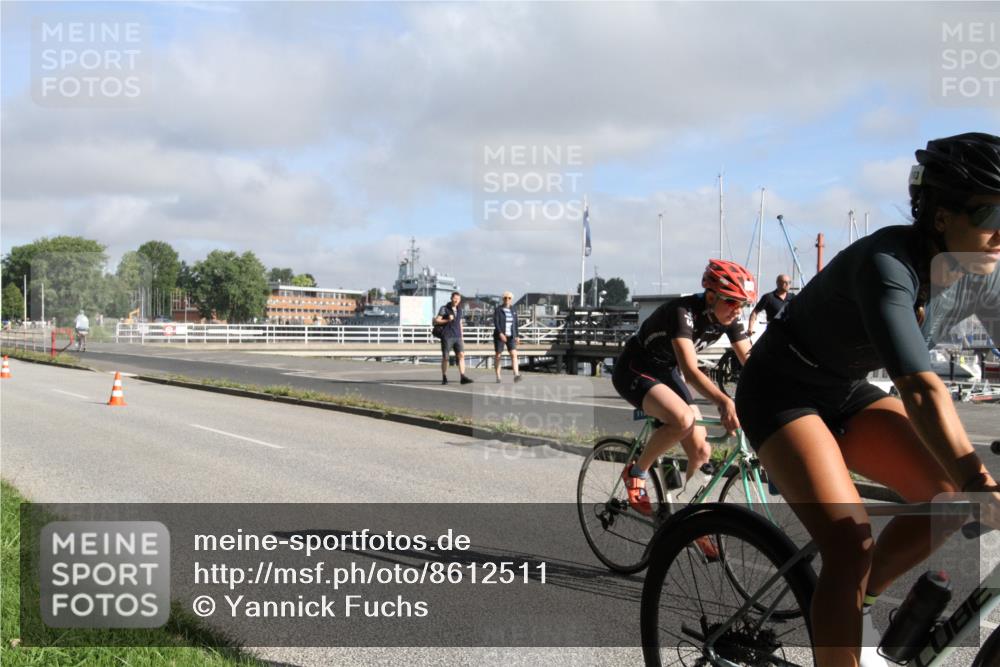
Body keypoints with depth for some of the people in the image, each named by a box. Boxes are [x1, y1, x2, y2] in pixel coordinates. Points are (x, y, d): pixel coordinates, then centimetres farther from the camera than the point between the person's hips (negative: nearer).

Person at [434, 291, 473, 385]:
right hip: (447, 337, -4)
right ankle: (444, 378, 13)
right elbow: (436, 321, -6)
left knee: (461, 355, -11)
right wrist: (447, 320, -20)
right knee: (445, 357, 1)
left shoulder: (460, 310, 12)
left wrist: (461, 338, 17)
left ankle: (463, 377, -17)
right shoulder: (444, 309, -2)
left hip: (457, 337, 4)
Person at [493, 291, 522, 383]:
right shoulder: (498, 310, -6)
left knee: (514, 354, -15)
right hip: (499, 336, -3)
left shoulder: (513, 311, 9)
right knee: (498, 356, 0)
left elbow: (515, 324, 11)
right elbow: (495, 323, -15)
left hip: (510, 337, 3)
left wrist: (517, 337, 2)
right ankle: (498, 377, 12)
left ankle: (516, 375, -27)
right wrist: (500, 334, -28)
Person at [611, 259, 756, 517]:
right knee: (683, 419, -34)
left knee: (700, 453, -3)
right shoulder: (683, 312, -31)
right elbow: (690, 371, -42)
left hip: (667, 372, 7)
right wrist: (725, 402, -56)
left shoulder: (729, 319, -10)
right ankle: (636, 472, -11)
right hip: (634, 370, -7)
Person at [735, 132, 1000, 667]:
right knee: (852, 547, -21)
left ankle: (857, 602, 12)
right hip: (783, 391, -7)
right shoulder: (887, 263, -31)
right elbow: (921, 390, -42)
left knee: (949, 494, -9)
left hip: (846, 392, 8)